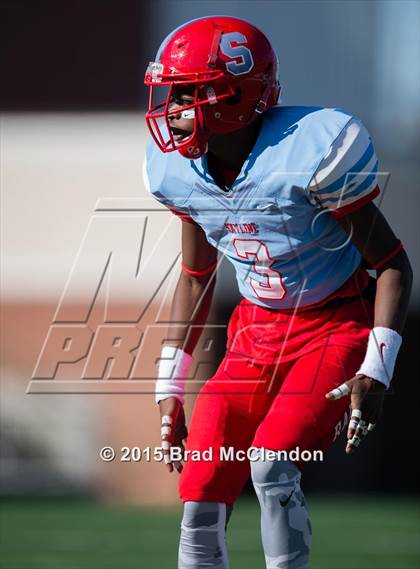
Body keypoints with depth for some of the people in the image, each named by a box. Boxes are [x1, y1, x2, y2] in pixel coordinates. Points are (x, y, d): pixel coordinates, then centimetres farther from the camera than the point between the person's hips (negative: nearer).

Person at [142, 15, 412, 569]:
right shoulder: (178, 172, -4)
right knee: (201, 504, -5)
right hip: (257, 333, 6)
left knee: (271, 461, -27)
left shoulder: (310, 154, -23)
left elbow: (392, 264, -13)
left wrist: (376, 371, -21)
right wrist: (170, 386, 12)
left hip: (336, 330, -6)